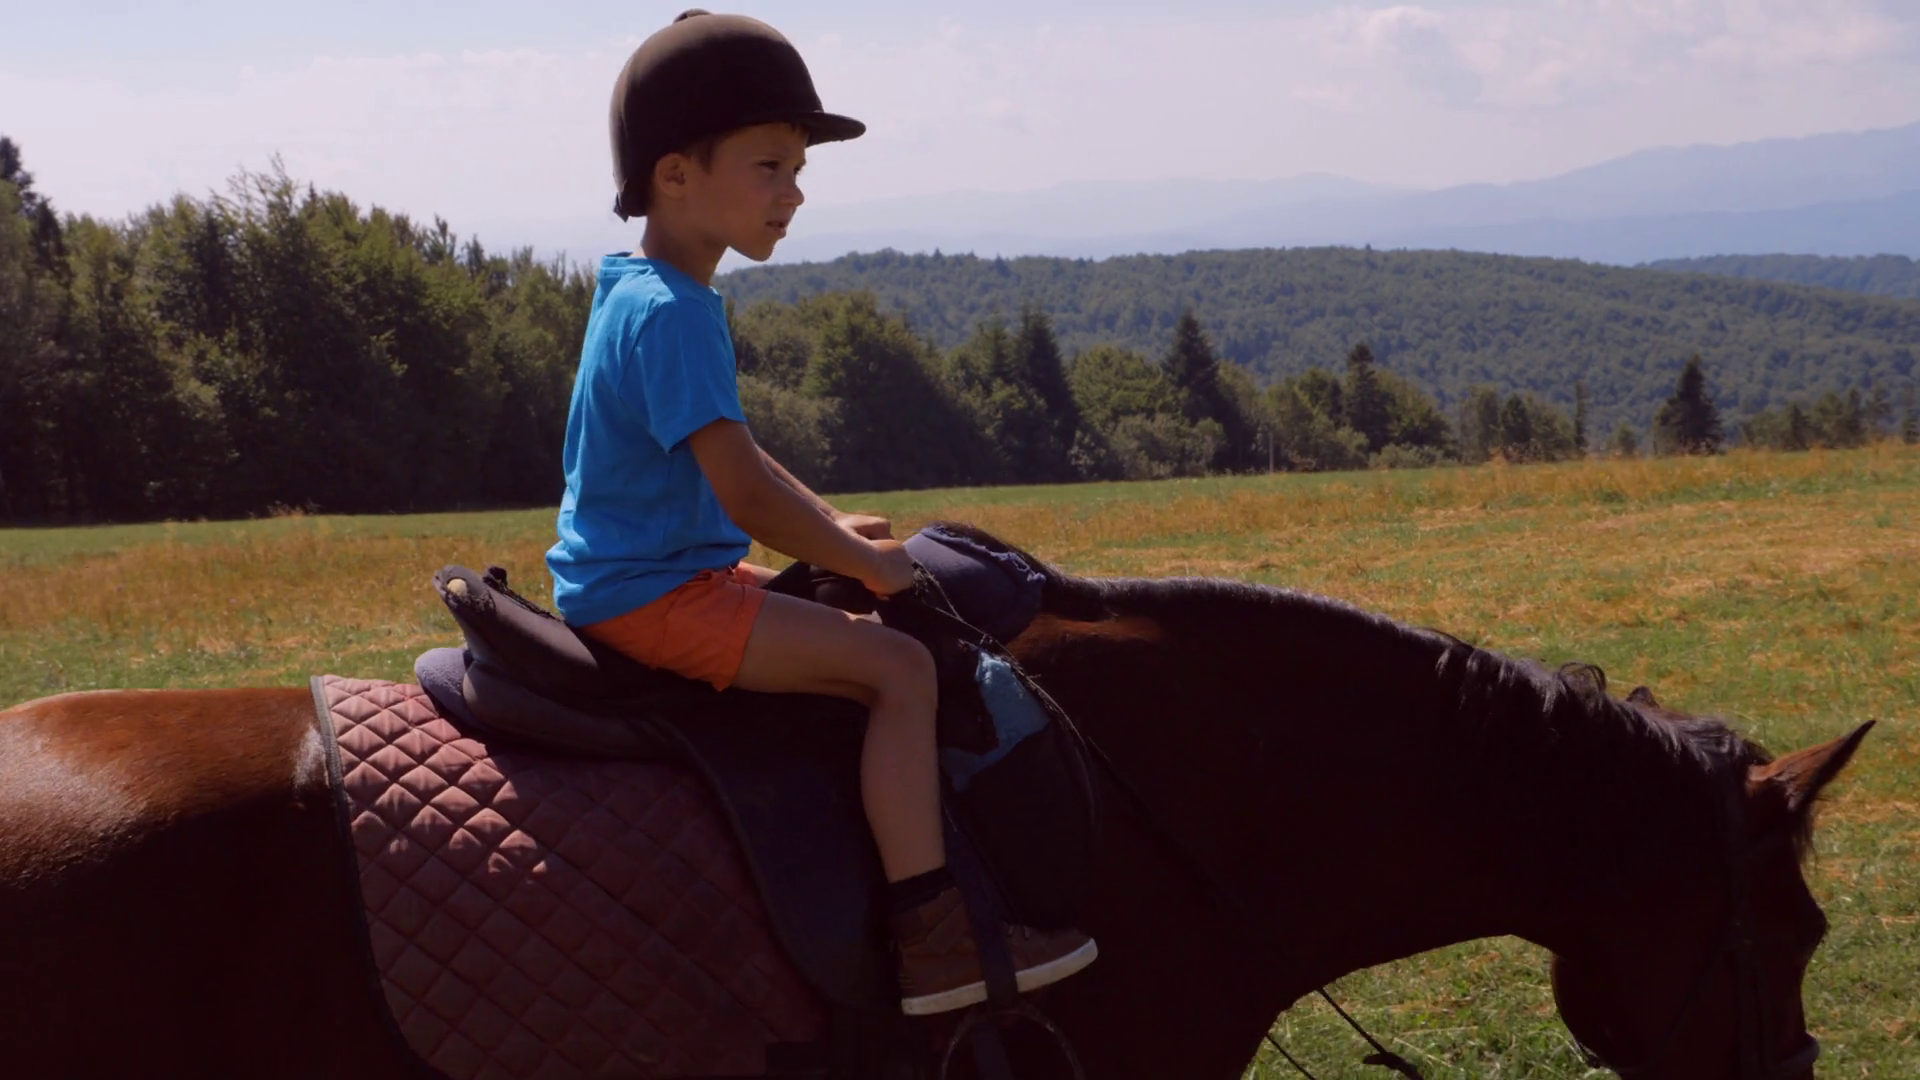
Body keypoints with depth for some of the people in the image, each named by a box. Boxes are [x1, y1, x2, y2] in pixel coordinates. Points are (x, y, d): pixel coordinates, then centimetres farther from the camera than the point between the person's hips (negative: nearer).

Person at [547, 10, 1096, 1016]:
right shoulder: (671, 315, -21)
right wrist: (866, 562, -14)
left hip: (649, 581, 11)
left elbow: (731, 458, 23)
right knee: (899, 666, -17)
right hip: (654, 599, -11)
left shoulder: (638, 296, 13)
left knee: (846, 635, 23)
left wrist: (832, 526, 15)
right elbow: (744, 491, -26)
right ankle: (932, 937, -18)